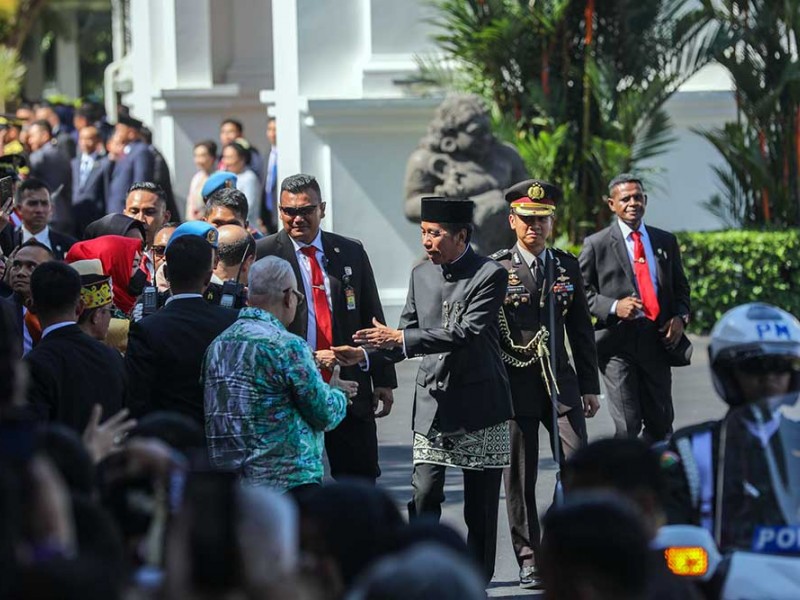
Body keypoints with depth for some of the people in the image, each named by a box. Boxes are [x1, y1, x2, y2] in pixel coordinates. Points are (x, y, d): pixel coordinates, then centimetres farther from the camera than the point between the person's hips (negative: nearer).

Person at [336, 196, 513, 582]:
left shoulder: (490, 275, -10)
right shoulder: (421, 275, 9)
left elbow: (466, 332, -20)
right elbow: (408, 337, 12)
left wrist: (402, 338, -24)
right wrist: (365, 354, -6)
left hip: (479, 404, -4)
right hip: (433, 402, 4)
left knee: (480, 504, 4)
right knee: (424, 496, -6)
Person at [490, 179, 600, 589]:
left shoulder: (567, 266, 10)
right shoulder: (496, 269, -1)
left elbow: (581, 331, 13)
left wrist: (589, 386, 11)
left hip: (561, 382, 3)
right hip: (515, 384, -2)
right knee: (519, 477, 2)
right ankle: (528, 560, 10)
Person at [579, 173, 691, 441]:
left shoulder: (666, 241, 15)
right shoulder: (596, 245, 3)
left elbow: (680, 286, 21)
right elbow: (581, 291, 1)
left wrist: (680, 317, 1)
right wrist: (614, 307, -14)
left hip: (656, 340, 4)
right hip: (617, 341, -4)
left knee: (661, 423, 8)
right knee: (627, 425, -8)